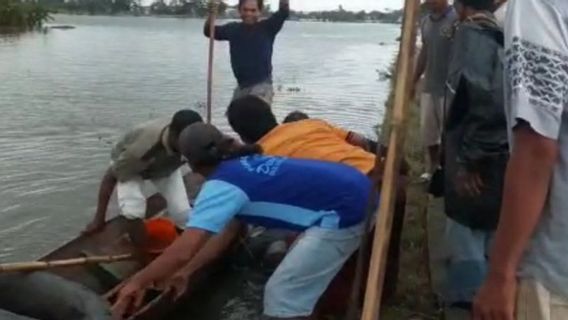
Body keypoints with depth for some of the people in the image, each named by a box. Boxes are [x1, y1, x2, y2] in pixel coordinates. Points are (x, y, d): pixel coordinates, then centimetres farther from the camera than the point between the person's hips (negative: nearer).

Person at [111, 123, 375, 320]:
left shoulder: (220, 186, -11)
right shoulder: (244, 165, 16)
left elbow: (184, 250, -19)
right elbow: (230, 230, 26)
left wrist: (138, 282, -7)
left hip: (343, 213, -9)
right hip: (355, 188, 9)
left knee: (282, 297, 1)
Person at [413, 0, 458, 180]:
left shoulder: (456, 19, -13)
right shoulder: (425, 22, 9)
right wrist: (414, 81, 19)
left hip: (448, 88, -7)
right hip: (429, 87, 7)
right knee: (427, 130, 13)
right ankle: (433, 167, 30)